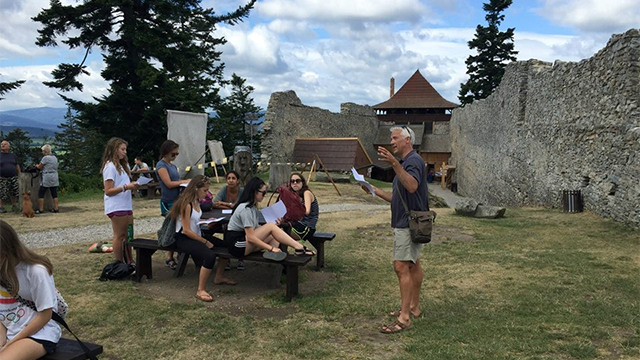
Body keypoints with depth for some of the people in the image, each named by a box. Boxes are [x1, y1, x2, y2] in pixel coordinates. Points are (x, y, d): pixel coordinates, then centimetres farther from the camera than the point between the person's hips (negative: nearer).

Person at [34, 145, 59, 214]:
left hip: (47, 178, -7)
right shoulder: (55, 157, 11)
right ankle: (56, 208, 8)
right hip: (54, 177, 7)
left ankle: (41, 209, 1)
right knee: (54, 194, 8)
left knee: (41, 194, 2)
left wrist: (36, 165, 19)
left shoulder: (45, 158, -12)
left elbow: (39, 167, -5)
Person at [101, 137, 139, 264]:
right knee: (119, 236, -4)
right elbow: (108, 191, -15)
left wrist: (132, 185, 5)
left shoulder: (121, 165, 19)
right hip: (116, 207, -9)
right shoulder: (110, 166, -11)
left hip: (126, 205, 9)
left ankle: (129, 262, 17)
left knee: (128, 235, 10)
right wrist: (126, 187, -22)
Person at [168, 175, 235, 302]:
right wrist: (205, 242, -17)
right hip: (183, 239, -9)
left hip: (196, 235, 9)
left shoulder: (196, 201, 7)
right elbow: (186, 230, -22)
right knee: (210, 255, -32)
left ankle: (219, 277, 24)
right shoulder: (186, 204, -21)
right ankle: (200, 291, -20)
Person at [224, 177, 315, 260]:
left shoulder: (252, 206, 13)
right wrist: (271, 248, -21)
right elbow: (251, 237, -23)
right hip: (236, 245, -9)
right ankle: (299, 247, -18)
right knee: (270, 226, -18)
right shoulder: (245, 209, -19)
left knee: (275, 239, -7)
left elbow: (255, 228, 7)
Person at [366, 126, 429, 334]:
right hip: (404, 222, 11)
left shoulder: (413, 160, -15)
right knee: (413, 265, 16)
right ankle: (414, 307, 25)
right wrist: (376, 191, 9)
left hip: (409, 223, -11)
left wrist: (394, 163, -46)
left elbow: (412, 187, -37)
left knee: (401, 266, -13)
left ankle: (404, 317, -11)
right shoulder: (405, 162, 18)